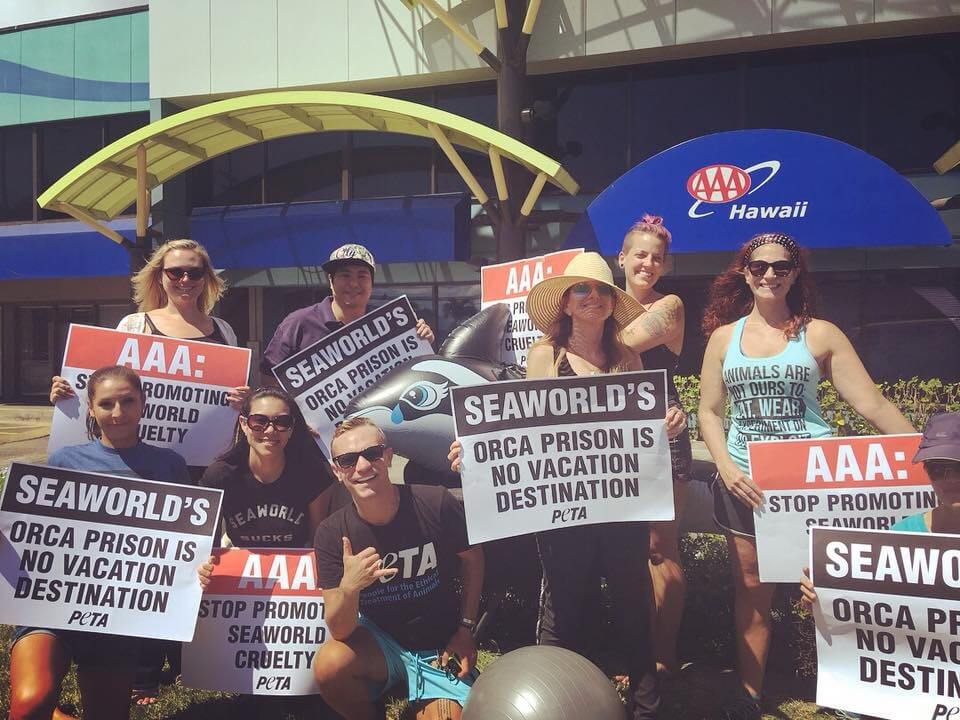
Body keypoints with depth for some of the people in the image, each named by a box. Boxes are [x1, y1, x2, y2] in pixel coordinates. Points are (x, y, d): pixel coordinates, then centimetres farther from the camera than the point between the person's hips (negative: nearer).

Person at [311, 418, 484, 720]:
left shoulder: (436, 503, -20)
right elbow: (340, 631, -17)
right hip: (378, 643, 1)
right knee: (329, 664, -27)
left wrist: (466, 627, -1)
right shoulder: (331, 534, -16)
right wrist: (348, 588, -37)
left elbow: (472, 558, 0)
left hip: (440, 649, 0)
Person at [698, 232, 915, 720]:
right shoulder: (723, 337, 6)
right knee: (751, 589, 10)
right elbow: (709, 412, 5)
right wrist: (726, 467, -9)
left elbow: (872, 405, -2)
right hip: (745, 483, 2)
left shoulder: (820, 334, 1)